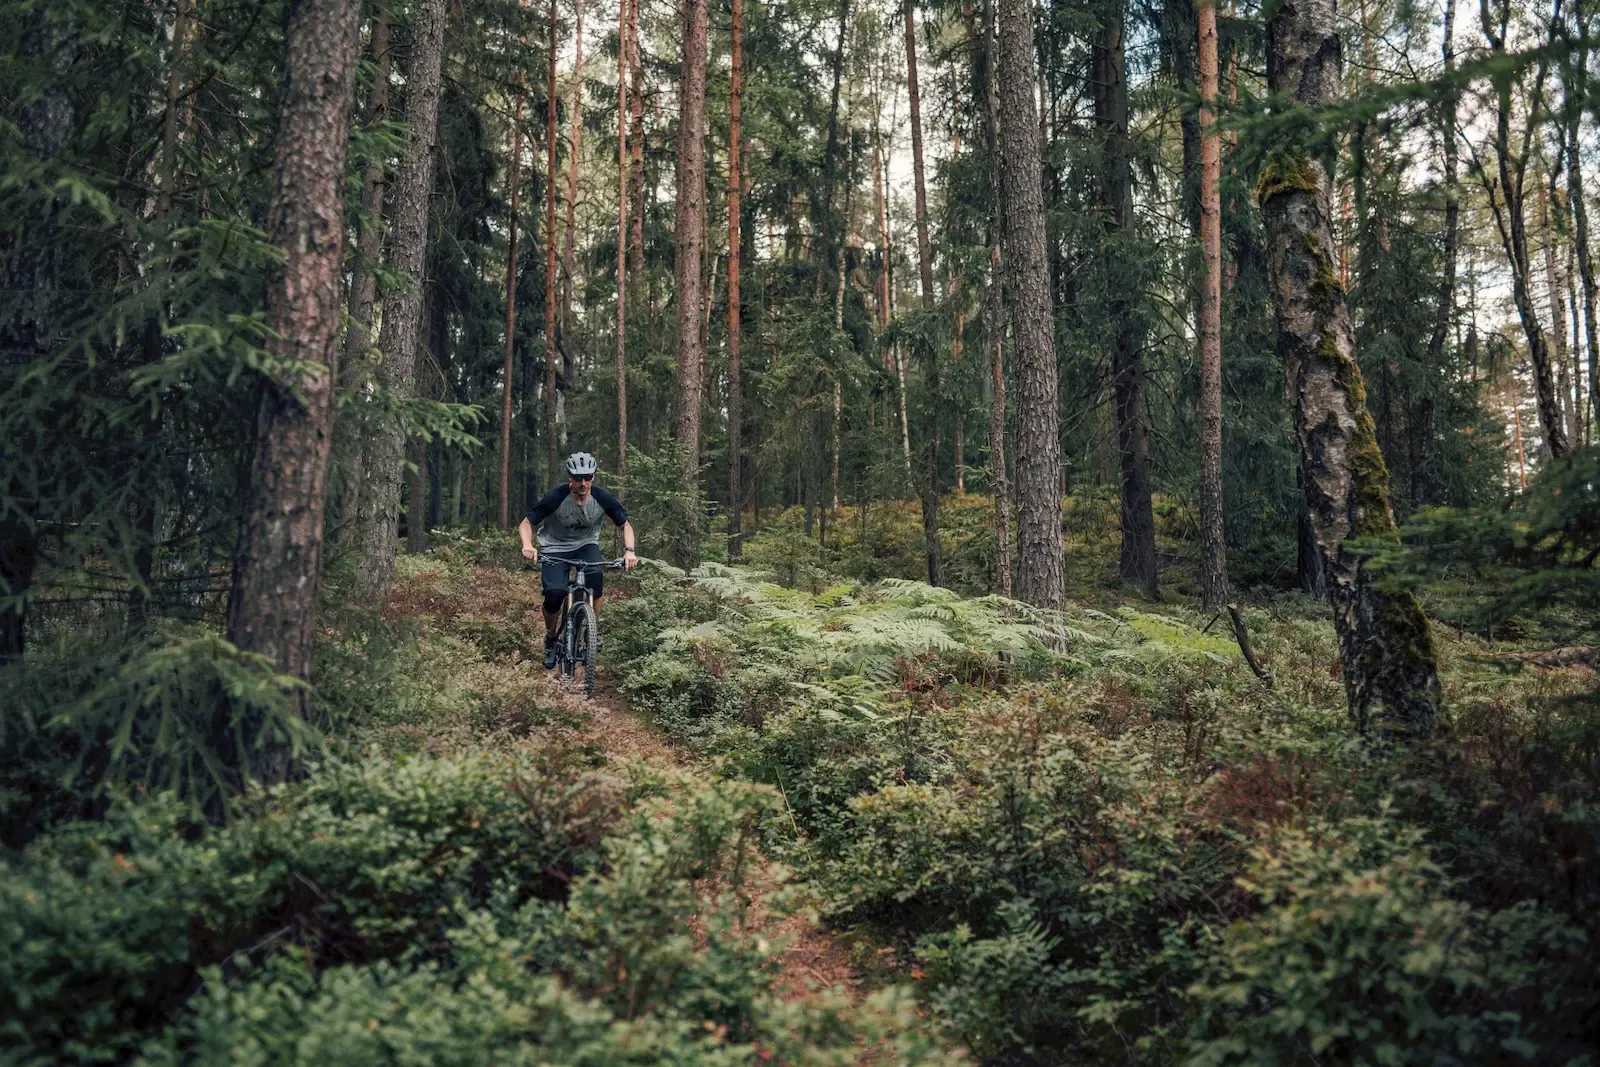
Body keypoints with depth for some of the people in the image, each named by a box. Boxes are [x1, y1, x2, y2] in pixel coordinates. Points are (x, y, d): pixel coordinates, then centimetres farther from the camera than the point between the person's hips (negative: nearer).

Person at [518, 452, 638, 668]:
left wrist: (629, 550, -24)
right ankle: (550, 638, 4)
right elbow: (526, 524, -16)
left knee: (595, 579, -30)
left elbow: (626, 525, -5)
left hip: (586, 545, 2)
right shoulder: (556, 498, -24)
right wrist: (527, 546, -37)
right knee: (555, 594, -24)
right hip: (555, 548, -1)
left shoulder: (603, 499, -18)